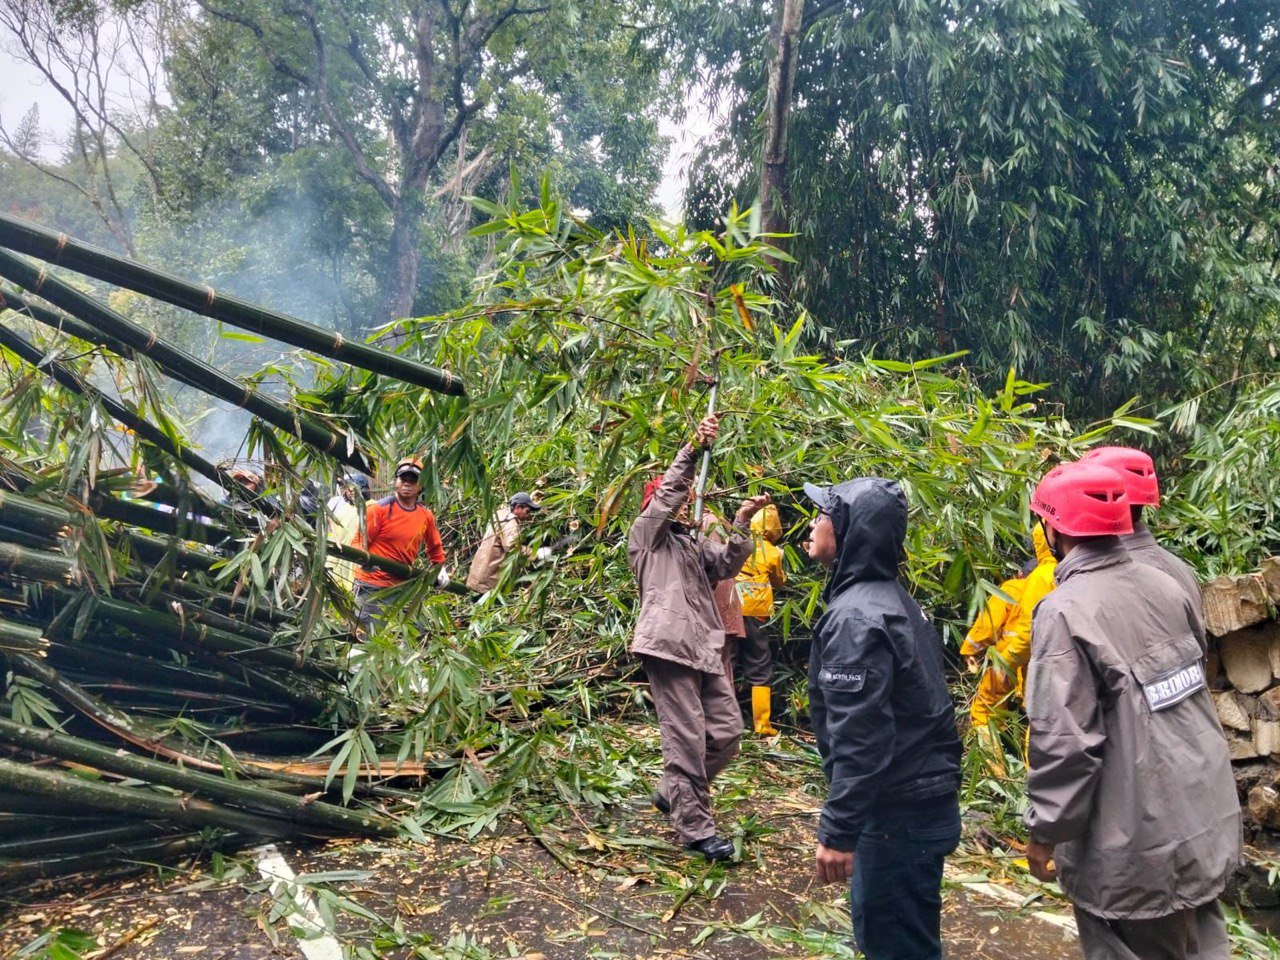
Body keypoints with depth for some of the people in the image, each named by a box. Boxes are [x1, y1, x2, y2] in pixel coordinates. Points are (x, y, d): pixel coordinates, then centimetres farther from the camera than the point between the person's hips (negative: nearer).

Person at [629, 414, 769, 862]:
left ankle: (672, 792, 26)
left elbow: (727, 565, 10)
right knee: (687, 737, -5)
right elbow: (666, 493, -7)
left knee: (727, 730, 7)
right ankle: (695, 828, 5)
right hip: (668, 644, -7)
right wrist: (692, 448, -18)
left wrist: (741, 523, -4)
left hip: (705, 647, 8)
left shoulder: (696, 544, 28)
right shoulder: (645, 535, 8)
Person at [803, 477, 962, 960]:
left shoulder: (856, 617, -22)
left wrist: (838, 831, -21)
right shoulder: (893, 598, 9)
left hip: (899, 812, -10)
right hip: (921, 797, 10)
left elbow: (859, 739, -26)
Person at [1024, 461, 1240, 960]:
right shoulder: (1165, 585, -1)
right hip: (1208, 821, 7)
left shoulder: (1065, 610, -23)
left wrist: (1044, 832, -12)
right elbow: (1198, 677, 12)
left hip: (1136, 847, -6)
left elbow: (1063, 741, -24)